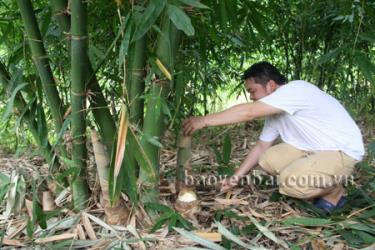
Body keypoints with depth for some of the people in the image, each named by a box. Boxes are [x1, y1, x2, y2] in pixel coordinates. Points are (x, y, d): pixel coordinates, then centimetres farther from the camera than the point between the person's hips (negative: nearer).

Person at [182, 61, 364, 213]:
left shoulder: (295, 90, -25)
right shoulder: (275, 111, 5)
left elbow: (248, 112, -33)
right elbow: (261, 147, 9)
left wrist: (204, 121, -29)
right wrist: (236, 177, 2)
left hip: (342, 151, -9)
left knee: (290, 181, -28)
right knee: (267, 159, -4)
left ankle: (334, 192, 2)